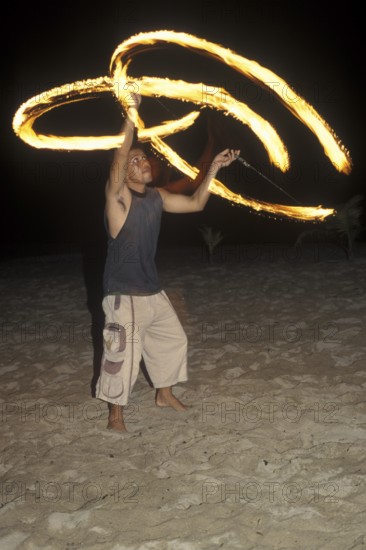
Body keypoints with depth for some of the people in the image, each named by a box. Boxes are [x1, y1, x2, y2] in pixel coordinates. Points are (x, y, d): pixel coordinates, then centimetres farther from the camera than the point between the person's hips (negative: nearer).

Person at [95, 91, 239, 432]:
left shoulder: (157, 196, 6)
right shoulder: (117, 195, -15)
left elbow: (196, 203, 12)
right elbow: (117, 161, -33)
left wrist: (214, 167, 5)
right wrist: (130, 117, -41)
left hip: (153, 291, 8)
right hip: (124, 295, -8)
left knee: (173, 339, 21)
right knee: (122, 357, -1)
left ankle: (164, 394, 42)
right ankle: (115, 417, 19)